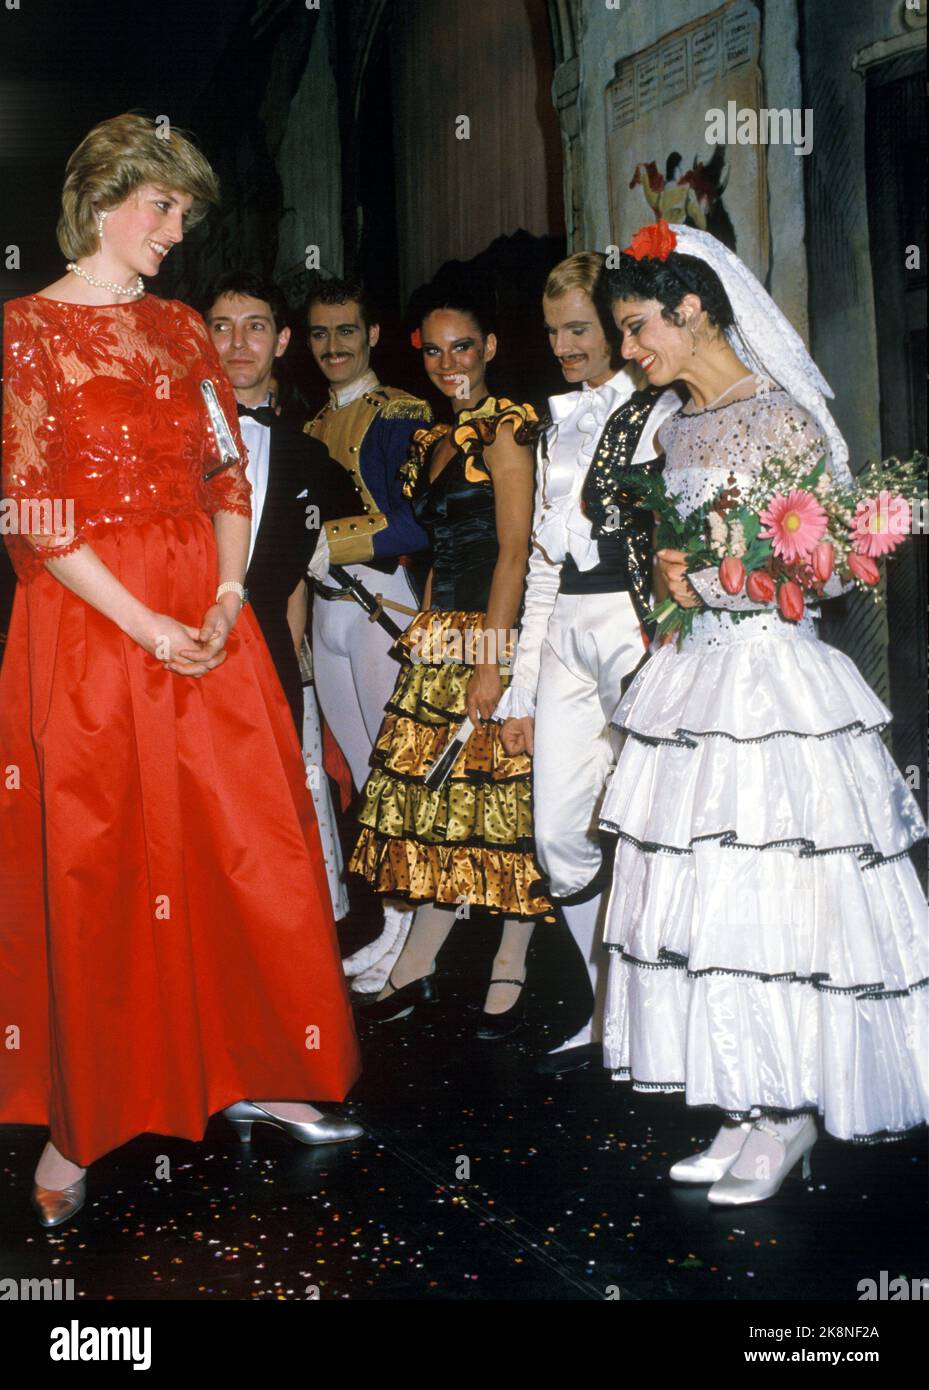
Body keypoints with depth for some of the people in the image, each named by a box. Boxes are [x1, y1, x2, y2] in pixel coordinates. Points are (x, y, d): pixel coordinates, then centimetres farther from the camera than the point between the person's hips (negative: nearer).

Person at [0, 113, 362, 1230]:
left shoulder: (182, 329, 13)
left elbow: (230, 475, 9)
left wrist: (226, 598, -7)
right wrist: (141, 623, -15)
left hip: (205, 618, 5)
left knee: (250, 844, 5)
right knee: (92, 870, 1)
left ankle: (253, 1076, 21)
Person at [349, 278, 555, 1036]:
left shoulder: (506, 427, -6)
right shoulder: (430, 441, 17)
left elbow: (514, 550, -13)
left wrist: (491, 660, -17)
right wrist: (427, 629, 12)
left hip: (497, 631, -7)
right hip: (442, 633, 7)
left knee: (500, 792, -2)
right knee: (437, 794, 7)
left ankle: (510, 974, 11)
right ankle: (418, 970, 14)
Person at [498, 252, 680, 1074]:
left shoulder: (661, 414, -1)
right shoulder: (559, 427, 19)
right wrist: (522, 688, 15)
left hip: (636, 630, -7)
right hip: (566, 638, 7)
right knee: (560, 835, 4)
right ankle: (609, 1017, 18)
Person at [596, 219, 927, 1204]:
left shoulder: (785, 417, -8)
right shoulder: (675, 430, 14)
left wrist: (710, 584, -10)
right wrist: (673, 580, 3)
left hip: (773, 675, -7)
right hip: (692, 678, 7)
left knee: (775, 891, -4)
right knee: (704, 893, 6)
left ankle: (794, 1112, 12)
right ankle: (750, 1106, 17)